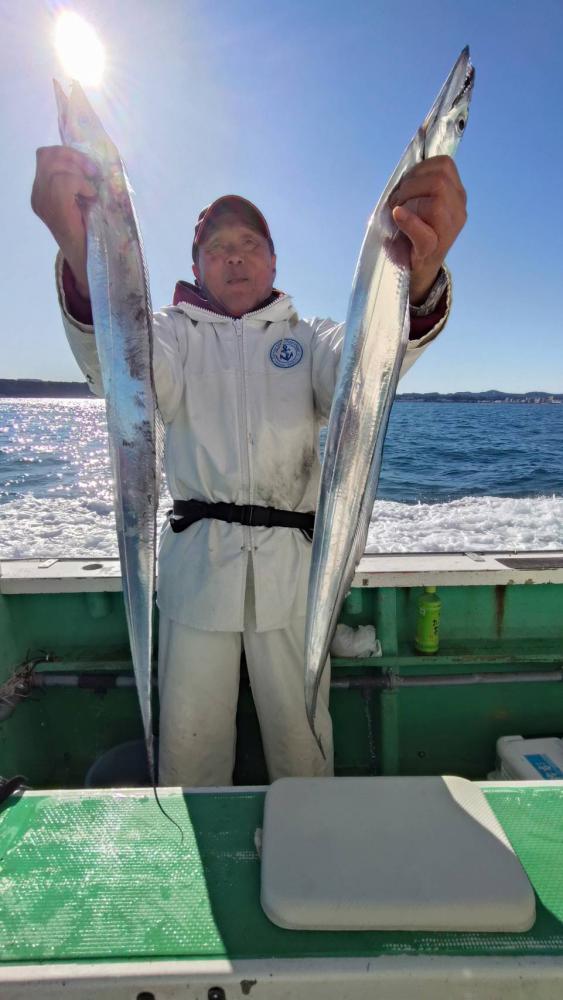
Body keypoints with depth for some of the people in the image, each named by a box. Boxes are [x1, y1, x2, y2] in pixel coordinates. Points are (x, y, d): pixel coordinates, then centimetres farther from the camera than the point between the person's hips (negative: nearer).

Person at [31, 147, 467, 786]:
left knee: (303, 745, 8)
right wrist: (84, 260, -34)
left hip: (293, 564, 1)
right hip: (197, 559, 0)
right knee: (188, 751, 7)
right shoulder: (175, 334, 11)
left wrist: (415, 280, -34)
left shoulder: (308, 337, 12)